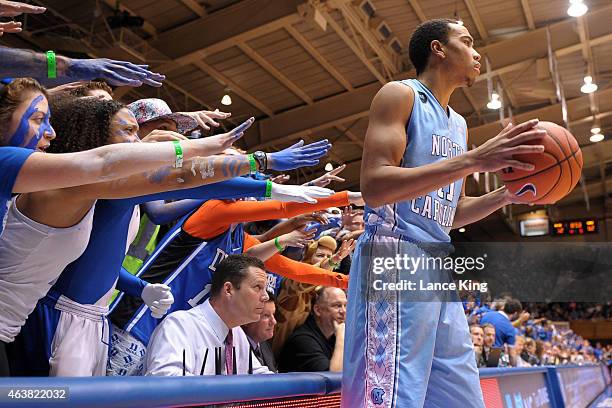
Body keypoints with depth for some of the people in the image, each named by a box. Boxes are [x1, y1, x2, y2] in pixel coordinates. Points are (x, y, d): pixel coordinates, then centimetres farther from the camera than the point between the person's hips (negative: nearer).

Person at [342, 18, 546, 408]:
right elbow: (374, 188, -17)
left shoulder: (459, 124, 24)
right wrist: (474, 159, -20)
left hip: (441, 266, 9)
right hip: (395, 258, -9)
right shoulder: (400, 94, -1)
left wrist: (504, 195, 9)